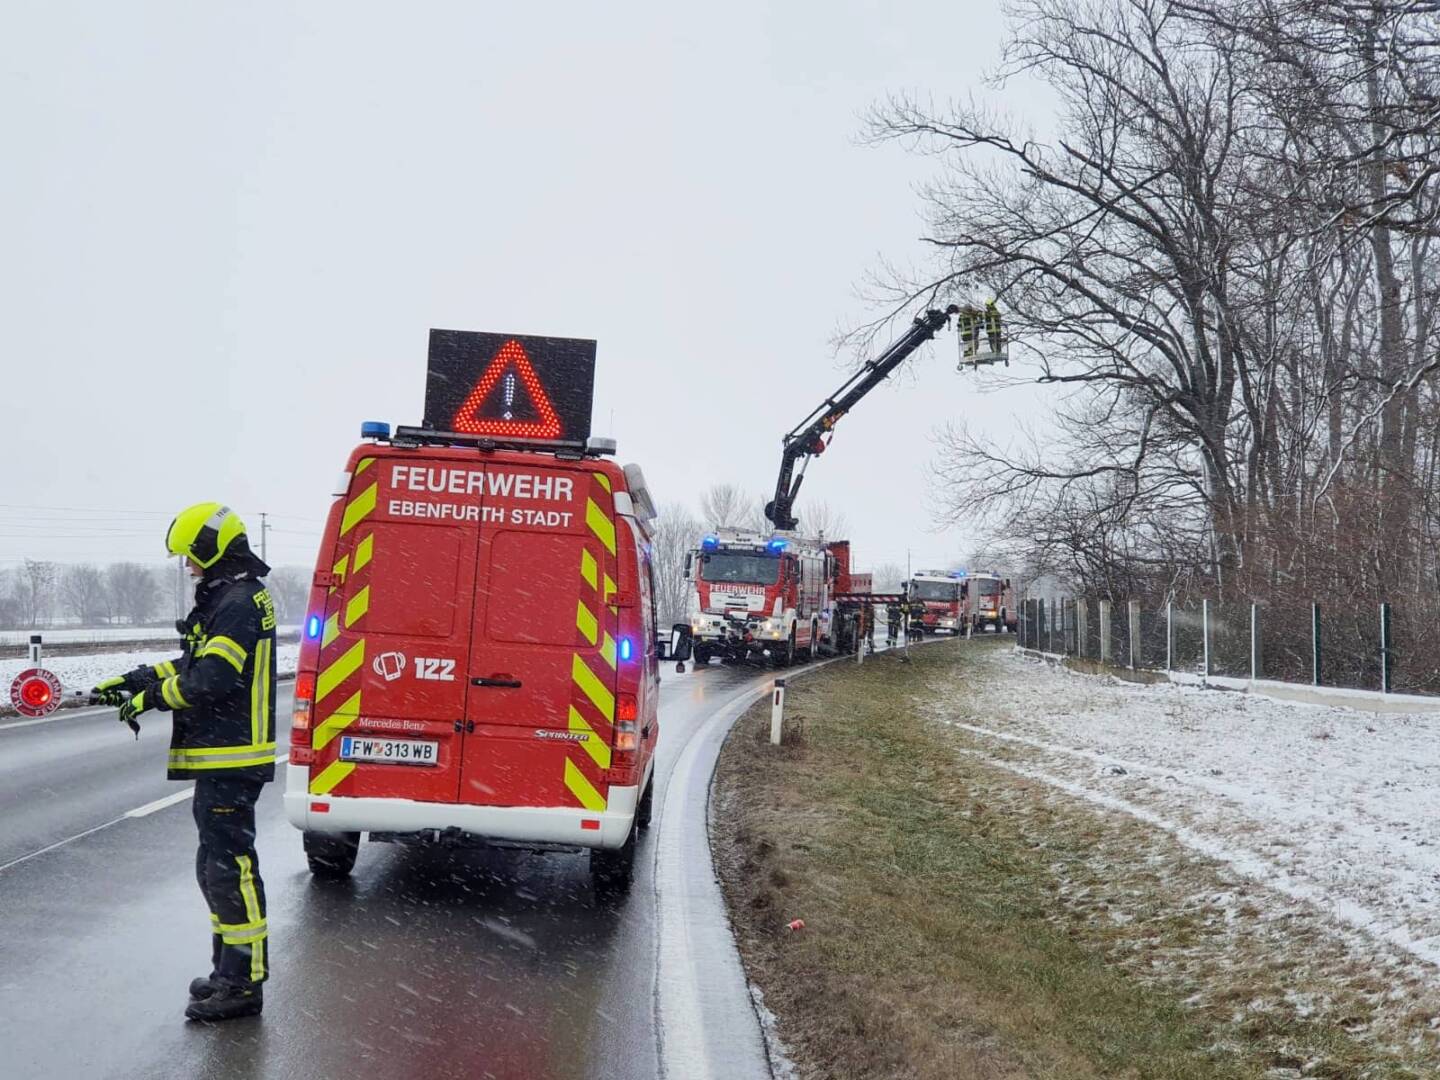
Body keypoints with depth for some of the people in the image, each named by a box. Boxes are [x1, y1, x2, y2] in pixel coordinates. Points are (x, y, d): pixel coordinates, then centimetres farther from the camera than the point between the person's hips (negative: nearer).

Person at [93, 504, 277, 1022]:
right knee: (217, 866, 17)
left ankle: (242, 983, -3)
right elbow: (192, 664, 24)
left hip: (232, 759, -11)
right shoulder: (225, 599, 18)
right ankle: (230, 969, 28)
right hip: (220, 759, 11)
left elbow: (212, 678, -23)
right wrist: (131, 680, 17)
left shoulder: (242, 601, -16)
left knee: (230, 865, -8)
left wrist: (150, 698, -11)